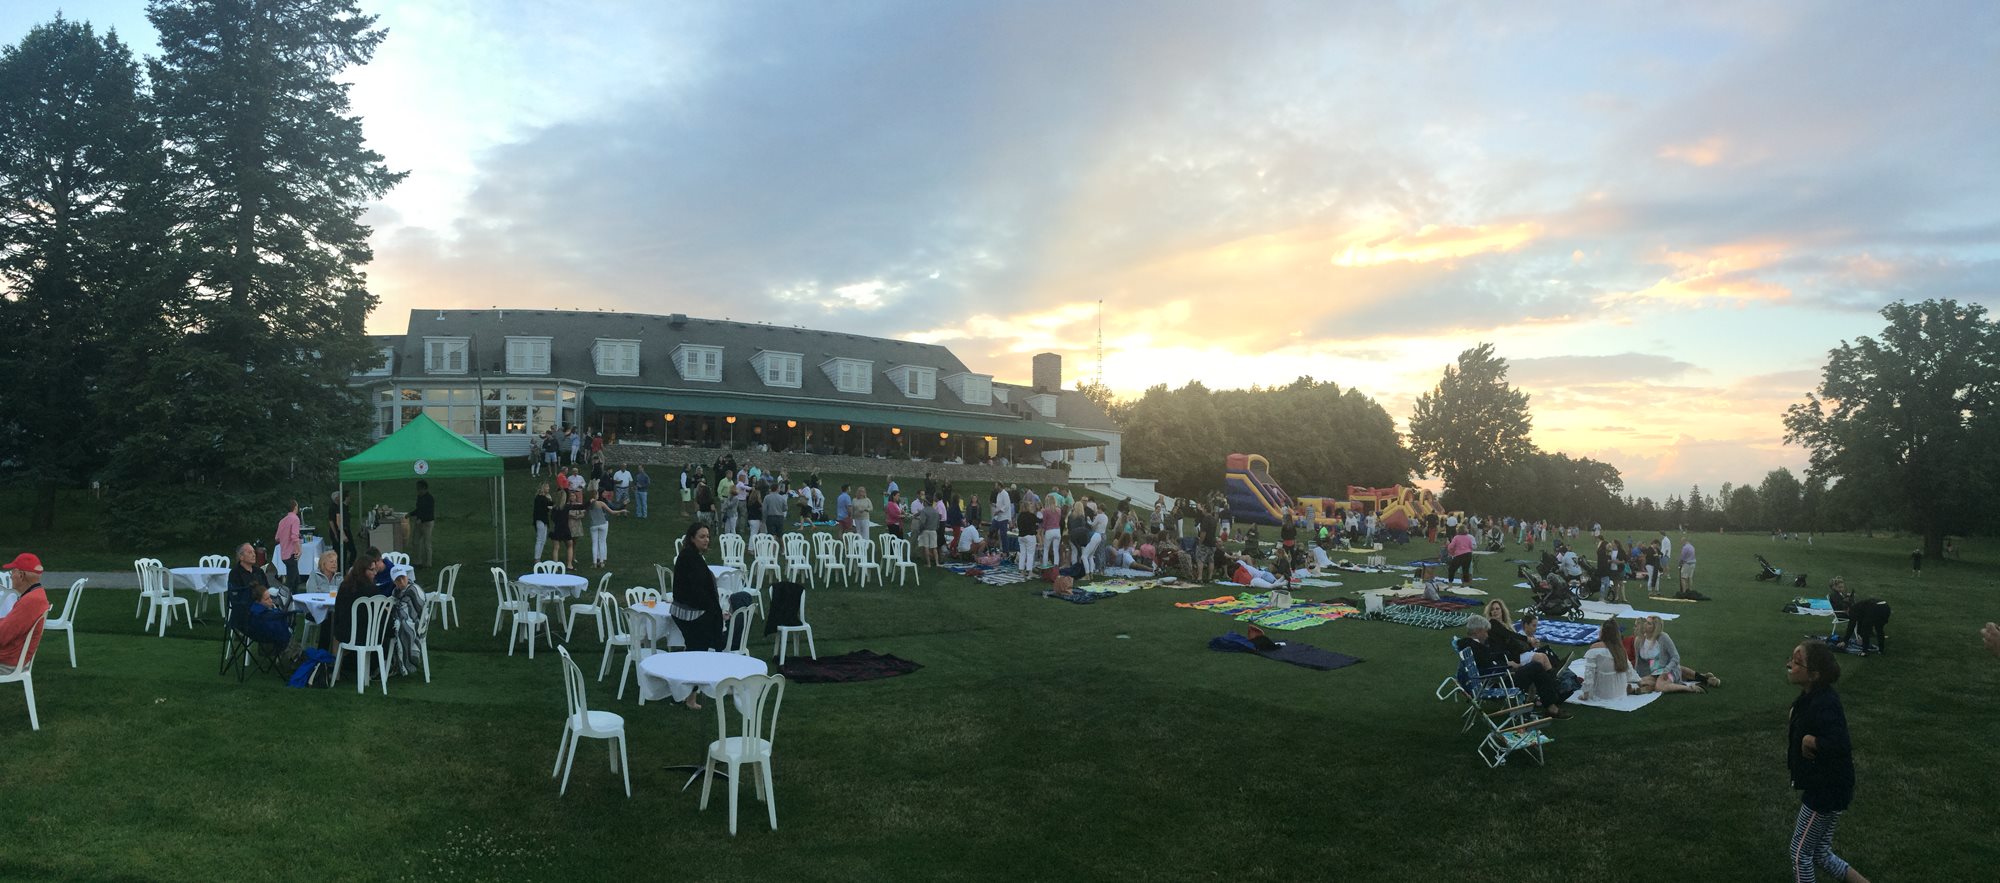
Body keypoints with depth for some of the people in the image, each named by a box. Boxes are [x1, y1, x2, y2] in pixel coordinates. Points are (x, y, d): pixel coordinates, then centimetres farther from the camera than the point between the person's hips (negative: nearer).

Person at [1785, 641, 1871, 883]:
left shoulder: (1823, 705, -27)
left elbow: (1840, 745, -40)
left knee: (1800, 852, 7)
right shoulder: (1809, 698, 3)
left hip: (1827, 792, -9)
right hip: (1820, 787, 9)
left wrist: (1809, 740, -25)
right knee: (1820, 853, 20)